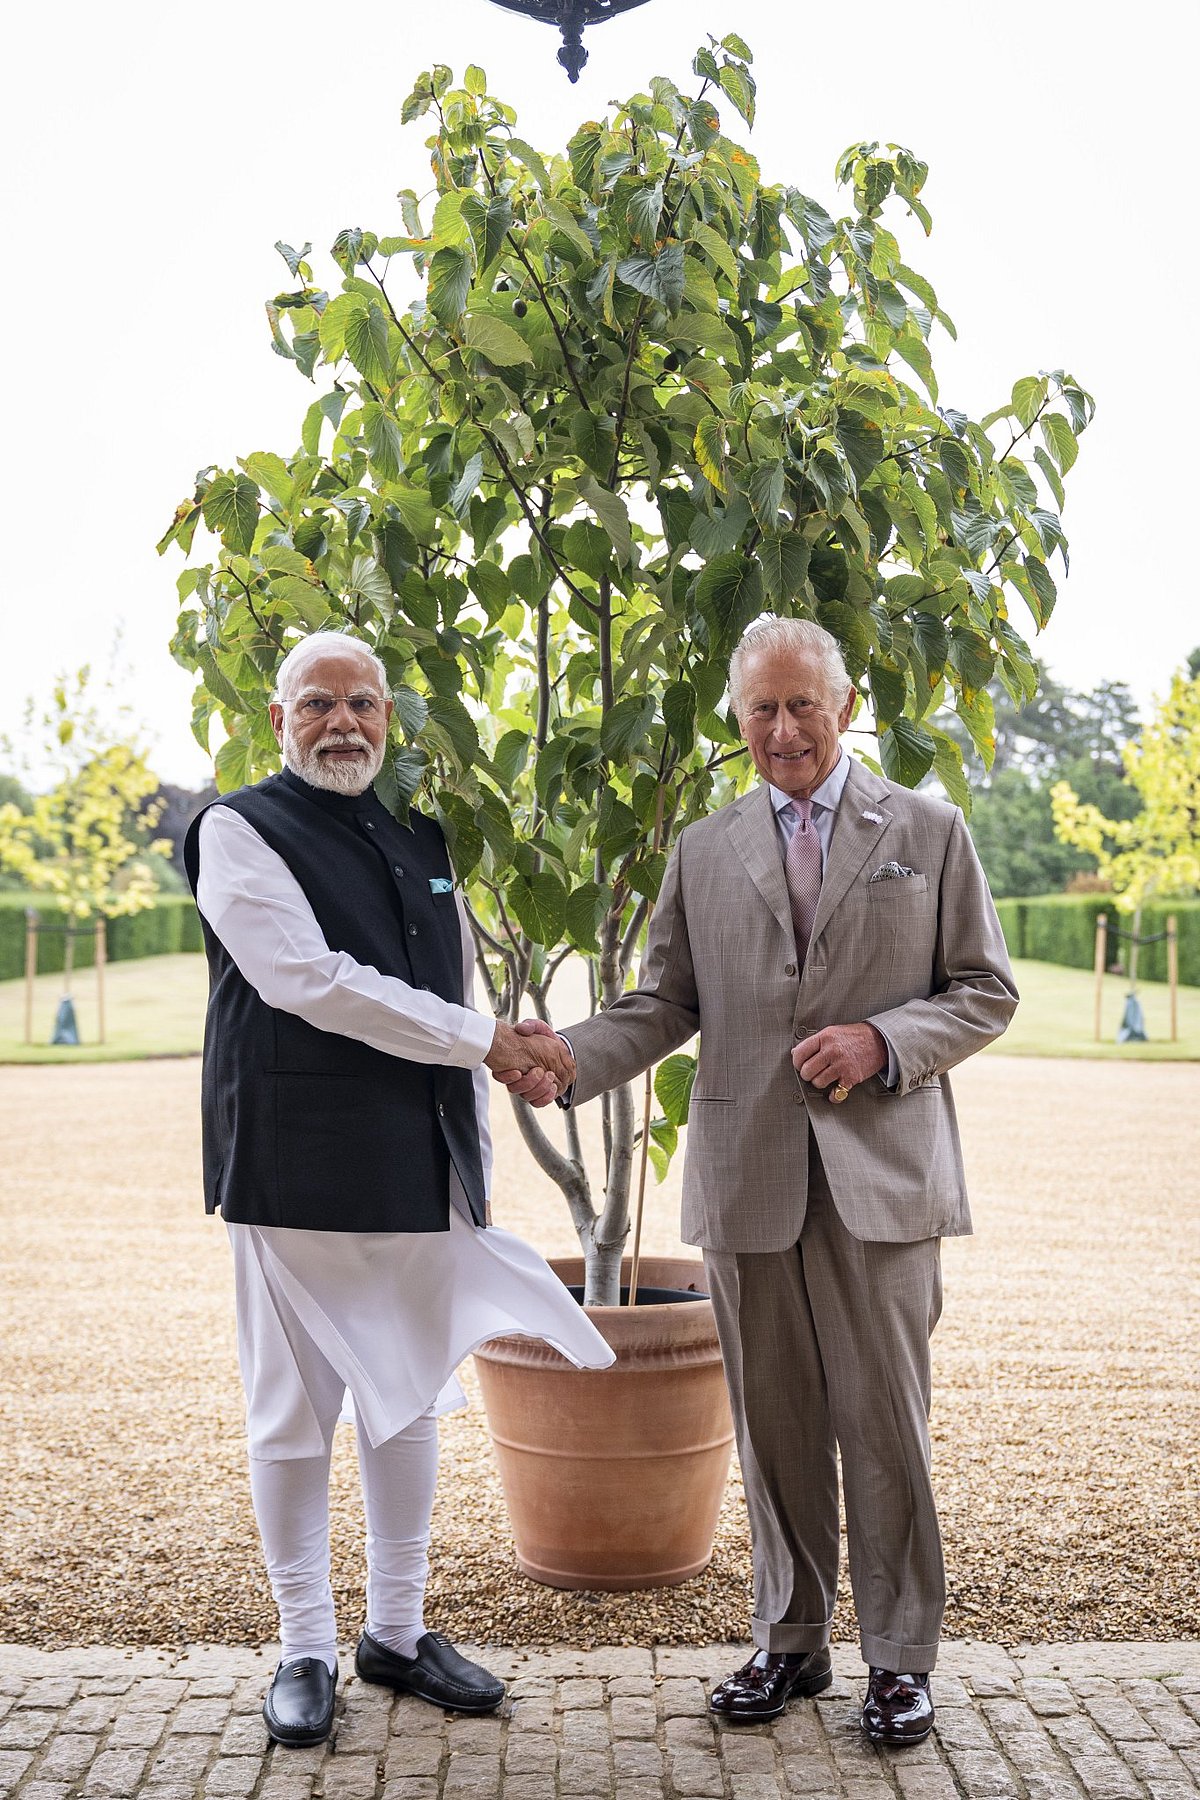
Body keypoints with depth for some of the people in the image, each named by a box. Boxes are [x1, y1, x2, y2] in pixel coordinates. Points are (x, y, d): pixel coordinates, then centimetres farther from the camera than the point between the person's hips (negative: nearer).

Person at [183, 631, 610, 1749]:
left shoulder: (421, 841, 15)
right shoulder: (239, 831, -4)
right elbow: (308, 979, -17)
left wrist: (475, 1162, 13)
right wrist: (490, 1041, -17)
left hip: (421, 1177, 6)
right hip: (297, 1175, -5)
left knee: (409, 1403, 12)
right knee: (294, 1413, 4)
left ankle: (398, 1631, 27)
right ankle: (305, 1648, 20)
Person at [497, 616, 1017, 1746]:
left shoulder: (928, 832, 6)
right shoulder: (703, 852, 11)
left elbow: (986, 991, 6)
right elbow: (663, 1004, 9)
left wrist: (883, 1039, -11)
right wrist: (568, 1060, -9)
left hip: (880, 1171, -2)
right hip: (748, 1177, 2)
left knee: (882, 1418, 2)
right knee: (773, 1421, 10)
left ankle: (898, 1655, 18)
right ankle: (790, 1640, 25)